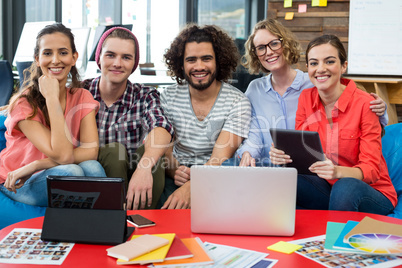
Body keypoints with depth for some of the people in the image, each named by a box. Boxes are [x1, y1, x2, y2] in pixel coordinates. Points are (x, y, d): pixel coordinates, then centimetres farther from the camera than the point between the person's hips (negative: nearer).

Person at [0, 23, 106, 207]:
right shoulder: (24, 103, -19)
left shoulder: (82, 97, -4)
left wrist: (35, 165, -28)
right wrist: (51, 97, -28)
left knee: (91, 167, -28)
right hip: (17, 186, -4)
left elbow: (91, 150, -18)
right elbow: (63, 156, -28)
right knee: (71, 172, -32)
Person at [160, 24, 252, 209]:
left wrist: (190, 187, -34)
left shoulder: (238, 102, -5)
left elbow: (220, 158, -15)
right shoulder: (168, 98, 5)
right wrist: (174, 171, -21)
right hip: (176, 181, 2)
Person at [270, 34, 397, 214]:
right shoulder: (306, 98, 1)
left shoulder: (364, 103, -13)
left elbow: (371, 169, -16)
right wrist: (283, 155, -23)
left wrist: (338, 171, -37)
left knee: (344, 187, -36)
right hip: (326, 187, 3)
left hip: (371, 192, -3)